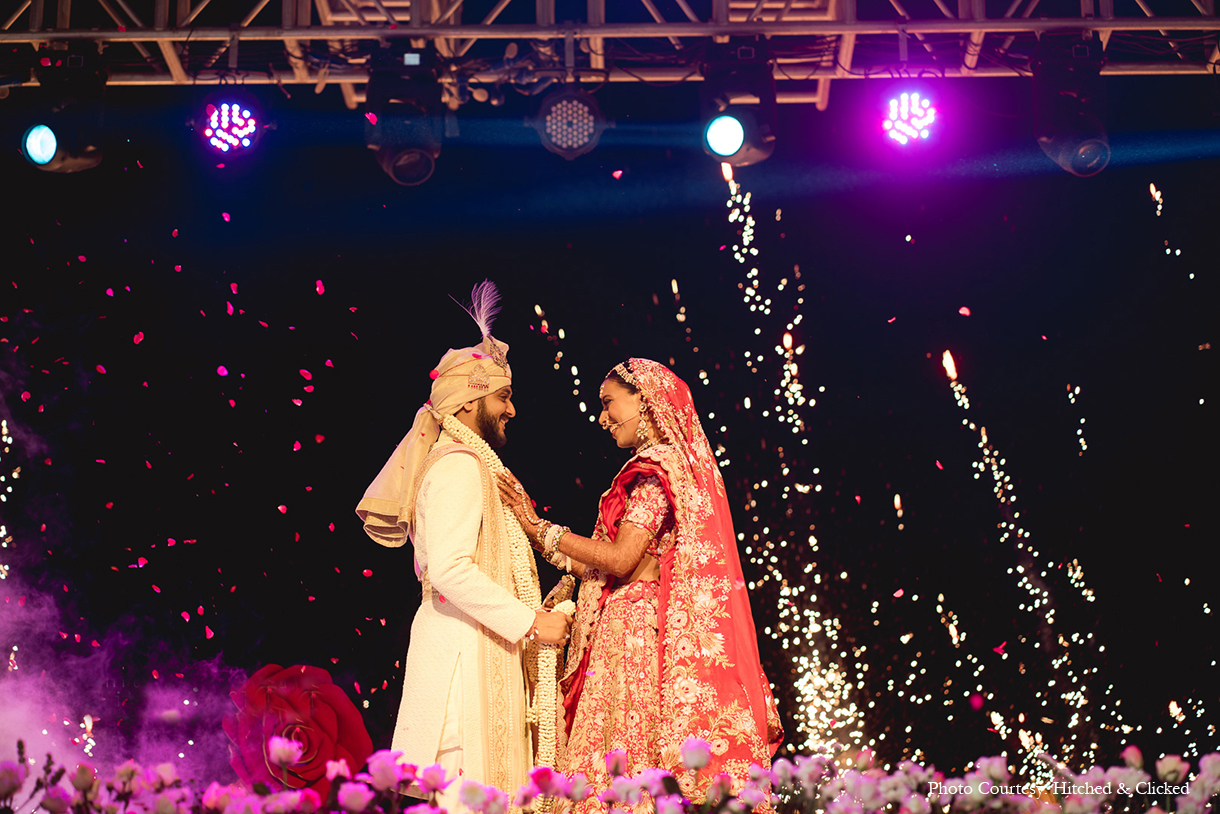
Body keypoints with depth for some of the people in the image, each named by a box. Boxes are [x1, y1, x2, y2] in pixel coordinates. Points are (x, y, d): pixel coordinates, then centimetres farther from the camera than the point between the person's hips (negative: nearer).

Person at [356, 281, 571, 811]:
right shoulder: (458, 465, -10)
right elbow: (450, 569, -21)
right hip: (462, 644, -10)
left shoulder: (463, 462, 21)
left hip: (470, 643, 10)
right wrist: (530, 622, -17)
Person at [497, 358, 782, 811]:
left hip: (639, 633, -9)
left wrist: (540, 528, -8)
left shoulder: (658, 469, -8)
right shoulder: (669, 466, 19)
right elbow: (599, 570, 15)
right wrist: (535, 527, 14)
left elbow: (620, 559, -17)